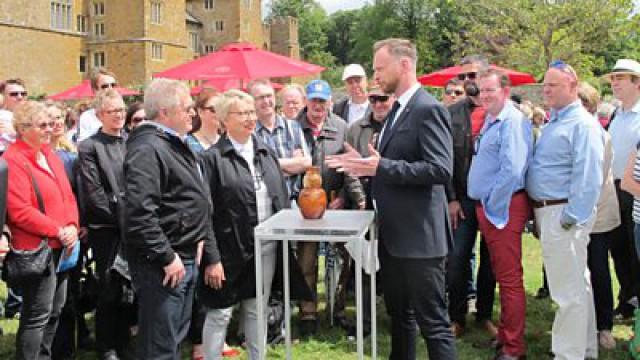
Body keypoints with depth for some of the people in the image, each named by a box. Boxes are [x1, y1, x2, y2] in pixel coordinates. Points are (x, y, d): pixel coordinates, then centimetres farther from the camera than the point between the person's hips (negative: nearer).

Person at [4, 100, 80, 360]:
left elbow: (68, 195, 14)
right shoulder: (12, 161, -14)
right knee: (38, 315, -4)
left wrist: (72, 227, -3)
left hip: (61, 247, 9)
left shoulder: (50, 155, 13)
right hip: (36, 250, -9)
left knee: (54, 311, 18)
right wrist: (58, 231, -17)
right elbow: (20, 212, -21)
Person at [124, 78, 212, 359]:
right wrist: (166, 257, -23)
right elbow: (139, 212, -28)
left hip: (184, 257, 10)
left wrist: (197, 238, 19)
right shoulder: (147, 149, -19)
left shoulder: (174, 144, 15)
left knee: (175, 337, 21)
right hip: (162, 264, -10)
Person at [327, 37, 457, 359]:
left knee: (433, 322, -1)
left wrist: (381, 166, -25)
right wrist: (366, 165, 5)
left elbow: (441, 171, -24)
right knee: (399, 315, 21)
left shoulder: (428, 109, -15)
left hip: (418, 236, -10)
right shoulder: (397, 110, 15)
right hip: (393, 234, 10)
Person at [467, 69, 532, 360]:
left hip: (503, 209, -10)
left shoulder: (512, 121, -15)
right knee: (501, 275, 18)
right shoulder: (489, 119, 15)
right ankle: (505, 336, 31)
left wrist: (492, 206, -16)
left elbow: (513, 170, -24)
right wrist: (483, 205, 13)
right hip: (487, 207, 10)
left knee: (509, 279, -3)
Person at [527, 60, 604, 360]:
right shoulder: (553, 122, 16)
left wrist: (572, 218, -22)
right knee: (578, 285, 19)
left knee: (568, 290, -4)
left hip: (564, 214, -10)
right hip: (547, 211, 10)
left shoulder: (582, 125, -14)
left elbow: (588, 178, -21)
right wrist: (538, 212, 16)